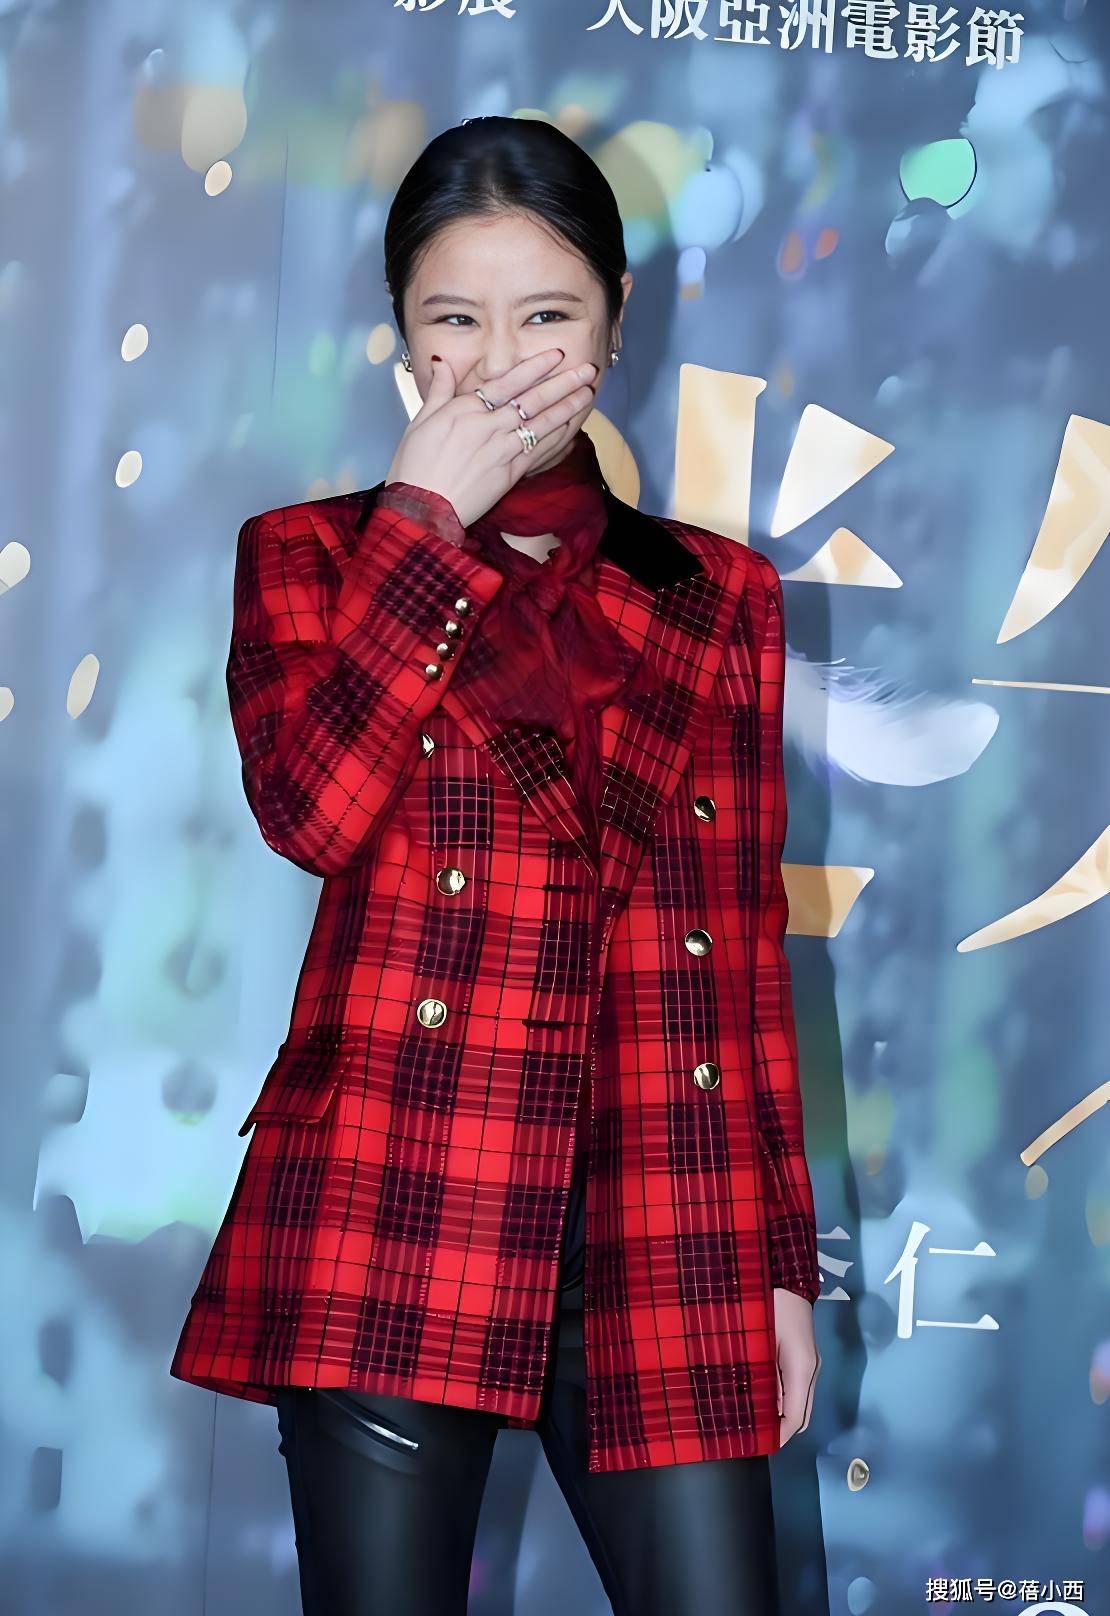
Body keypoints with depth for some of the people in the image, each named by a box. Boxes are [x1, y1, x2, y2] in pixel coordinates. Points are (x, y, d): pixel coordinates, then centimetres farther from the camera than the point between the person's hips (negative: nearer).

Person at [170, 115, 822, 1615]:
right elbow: (311, 807, -10)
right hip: (391, 1206, -1)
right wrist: (424, 517, -4)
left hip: (662, 1237, 2)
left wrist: (782, 1261, 9)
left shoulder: (717, 595, 16)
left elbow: (747, 940, 14)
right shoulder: (310, 556, 12)